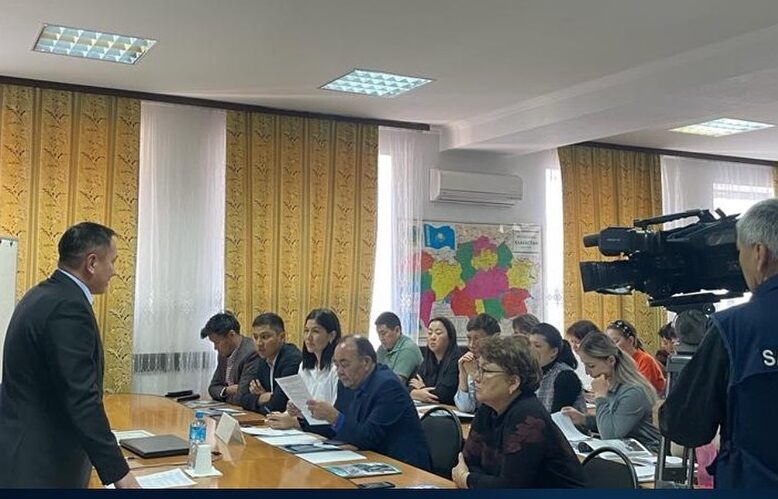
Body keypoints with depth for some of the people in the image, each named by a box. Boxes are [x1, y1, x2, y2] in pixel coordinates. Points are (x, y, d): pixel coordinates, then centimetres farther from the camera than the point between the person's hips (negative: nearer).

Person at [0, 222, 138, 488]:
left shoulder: (41, 295, 10)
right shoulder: (68, 307, -22)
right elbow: (82, 400, -25)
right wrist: (119, 474, -23)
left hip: (24, 453, 10)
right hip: (41, 466, -10)